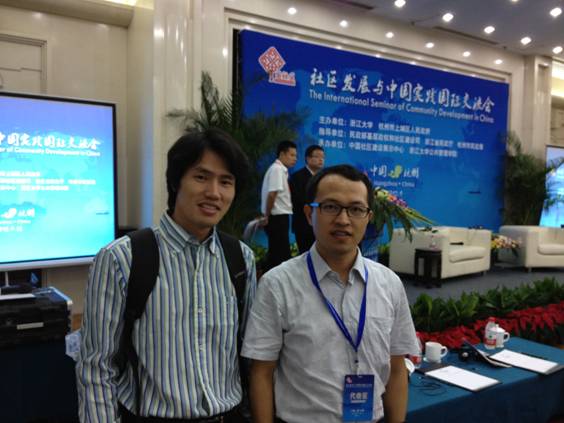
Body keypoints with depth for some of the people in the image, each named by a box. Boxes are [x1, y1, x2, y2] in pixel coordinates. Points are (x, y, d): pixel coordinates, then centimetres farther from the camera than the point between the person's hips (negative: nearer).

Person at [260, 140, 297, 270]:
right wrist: (267, 216, -14)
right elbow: (272, 194, -21)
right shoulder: (277, 169, -15)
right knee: (281, 254, -5)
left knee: (276, 253, 15)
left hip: (279, 217, 9)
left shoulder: (281, 170, 14)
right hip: (277, 217, -9)